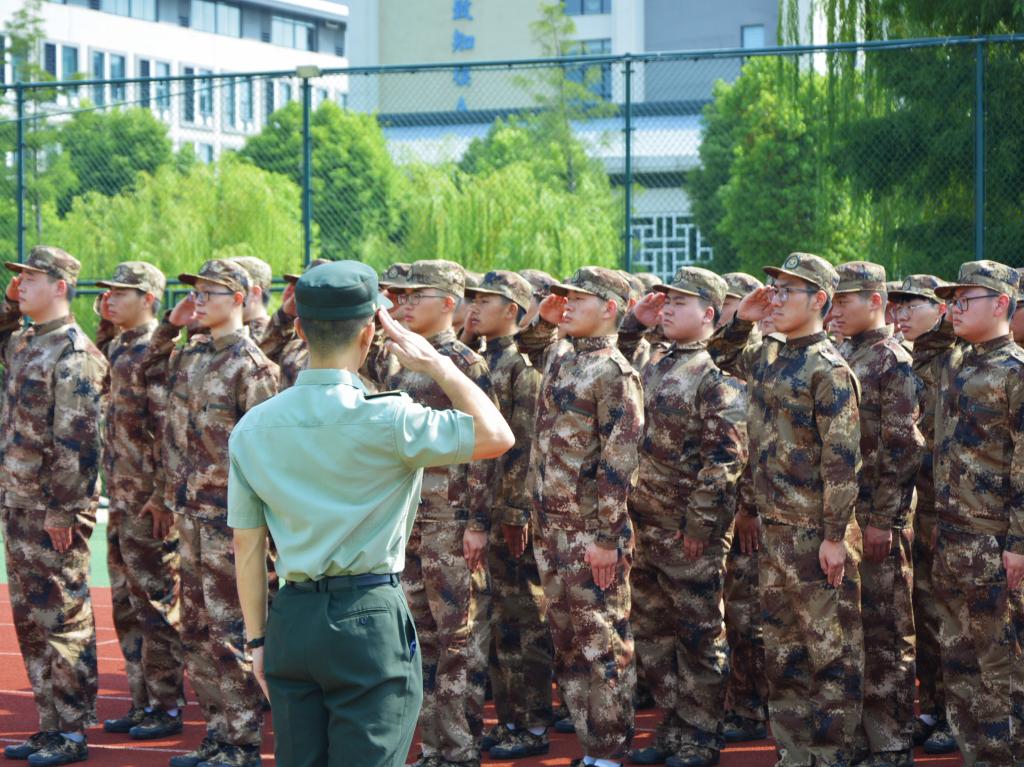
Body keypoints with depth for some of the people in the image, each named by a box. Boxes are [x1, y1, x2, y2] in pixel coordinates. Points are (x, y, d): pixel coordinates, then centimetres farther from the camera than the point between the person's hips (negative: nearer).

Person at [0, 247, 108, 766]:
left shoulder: (74, 353, -14)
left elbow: (75, 441, -19)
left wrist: (61, 510, -21)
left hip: (53, 510, -9)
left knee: (63, 620, -2)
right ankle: (51, 724, 21)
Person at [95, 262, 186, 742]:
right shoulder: (118, 348, 13)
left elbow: (170, 428, -19)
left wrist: (162, 496, -20)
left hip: (149, 500, -9)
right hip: (121, 497, 9)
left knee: (155, 605, -3)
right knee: (127, 605, 13)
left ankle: (166, 708, 4)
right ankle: (142, 702, 20)